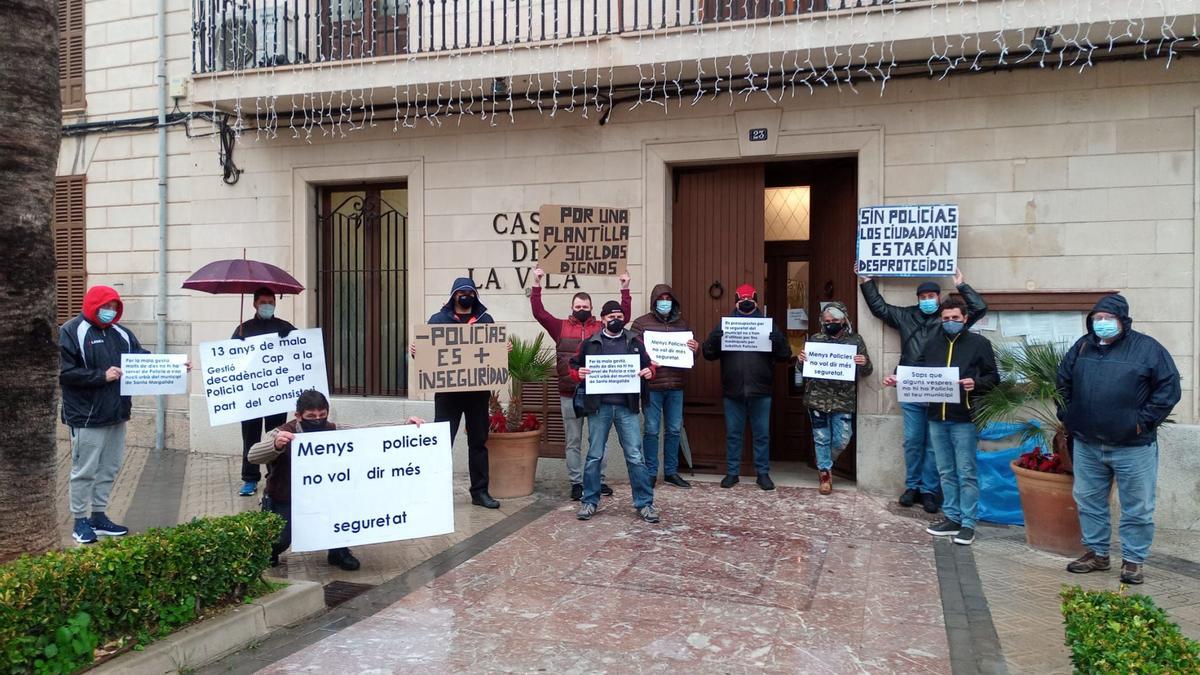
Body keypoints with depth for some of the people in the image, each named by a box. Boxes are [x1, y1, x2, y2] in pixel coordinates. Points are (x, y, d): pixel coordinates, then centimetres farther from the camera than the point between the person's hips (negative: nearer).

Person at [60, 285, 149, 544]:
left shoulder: (121, 333, 10)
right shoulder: (71, 332, -8)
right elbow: (64, 372, -14)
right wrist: (101, 376, -20)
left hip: (116, 414, 7)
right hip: (86, 417, -6)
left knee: (109, 468, 13)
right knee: (84, 471, 2)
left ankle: (99, 516, 26)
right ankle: (80, 521, 15)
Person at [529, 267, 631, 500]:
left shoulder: (602, 328, 6)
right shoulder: (561, 327, 4)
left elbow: (624, 315, 2)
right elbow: (539, 313, -2)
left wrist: (625, 289, -5)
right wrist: (537, 285, -8)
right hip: (570, 395, 0)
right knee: (573, 442, 7)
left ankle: (600, 480, 20)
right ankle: (576, 483, 15)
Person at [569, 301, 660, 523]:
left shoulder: (634, 342, 10)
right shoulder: (589, 343, 6)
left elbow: (648, 365, 16)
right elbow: (574, 367, 11)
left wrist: (649, 372, -6)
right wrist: (579, 373, -11)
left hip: (626, 407, 1)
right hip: (599, 407, 0)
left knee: (635, 456, 1)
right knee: (594, 455, 7)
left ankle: (644, 503, 9)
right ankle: (589, 502, 19)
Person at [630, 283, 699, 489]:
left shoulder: (682, 324, 15)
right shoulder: (641, 323, 1)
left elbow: (691, 352, 22)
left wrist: (695, 349, -2)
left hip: (676, 385, 4)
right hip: (652, 385, -4)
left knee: (674, 429, 10)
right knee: (651, 430, 0)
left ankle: (671, 472, 21)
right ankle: (651, 473, 10)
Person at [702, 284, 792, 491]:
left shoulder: (767, 325, 8)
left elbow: (786, 355, 2)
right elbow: (708, 353, 0)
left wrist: (776, 340, -18)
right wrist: (716, 337, -20)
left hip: (761, 391, 0)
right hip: (732, 391, 0)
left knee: (762, 434, 6)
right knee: (733, 434, 8)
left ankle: (763, 473, 17)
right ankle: (732, 472, 18)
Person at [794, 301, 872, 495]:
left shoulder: (855, 340, 2)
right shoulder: (815, 339, 4)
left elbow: (866, 372, 5)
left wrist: (865, 363, -19)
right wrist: (800, 360, -12)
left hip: (843, 400, 0)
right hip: (817, 398, 0)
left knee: (842, 440, 4)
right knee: (821, 438, 5)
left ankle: (824, 463, 31)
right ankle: (824, 473, 20)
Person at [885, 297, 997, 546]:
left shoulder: (979, 343, 0)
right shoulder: (932, 344, 13)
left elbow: (993, 377, -2)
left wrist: (976, 383, -21)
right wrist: (898, 379, -2)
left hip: (964, 419, -5)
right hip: (937, 418, 5)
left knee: (966, 473, -1)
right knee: (946, 472, 12)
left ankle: (968, 523, 7)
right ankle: (952, 518, 21)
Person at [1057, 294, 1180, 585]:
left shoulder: (1147, 348, -5)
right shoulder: (1082, 347, 8)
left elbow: (1169, 387, -7)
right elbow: (1062, 383, 17)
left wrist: (1145, 421, -12)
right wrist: (1067, 416, 9)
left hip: (1133, 447, -4)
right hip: (1087, 445, 4)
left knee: (1137, 507, 4)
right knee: (1089, 502, 13)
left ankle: (1133, 561, 17)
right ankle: (1096, 553, 27)